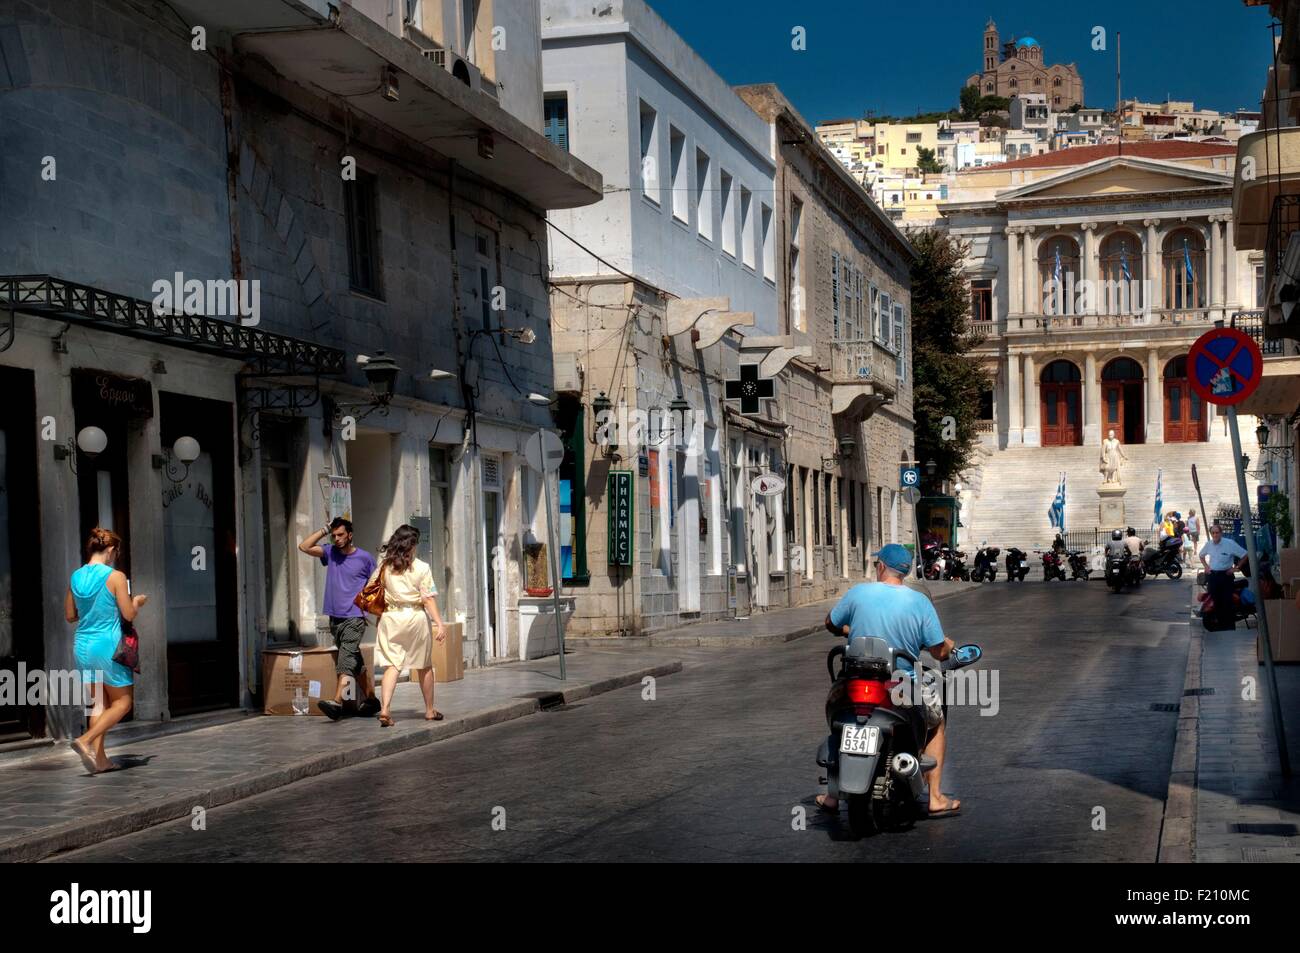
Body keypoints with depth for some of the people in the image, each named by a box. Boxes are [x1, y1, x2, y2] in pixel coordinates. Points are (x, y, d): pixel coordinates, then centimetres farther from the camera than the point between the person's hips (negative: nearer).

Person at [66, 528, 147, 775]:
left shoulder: (76, 577, 5)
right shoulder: (115, 576, -12)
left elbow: (70, 615, 13)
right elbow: (129, 614, -11)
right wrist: (138, 602, 9)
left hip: (83, 646, 6)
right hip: (108, 645, -6)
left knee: (100, 703, 14)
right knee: (123, 701, 6)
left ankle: (99, 759, 9)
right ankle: (85, 740, -11)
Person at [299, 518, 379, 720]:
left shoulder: (365, 558, -2)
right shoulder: (330, 553, 9)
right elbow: (304, 546, 0)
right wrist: (325, 530, 0)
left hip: (354, 618, -5)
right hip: (335, 618, 5)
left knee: (345, 660, -18)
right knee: (355, 662, 13)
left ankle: (337, 703, -30)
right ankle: (371, 700, 23)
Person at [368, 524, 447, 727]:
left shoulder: (384, 567, 1)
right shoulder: (421, 568, -6)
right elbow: (428, 598, -10)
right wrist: (439, 623, -9)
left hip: (390, 617, 1)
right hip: (415, 618, -1)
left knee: (391, 665, 0)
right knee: (424, 666, 14)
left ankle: (385, 708, -18)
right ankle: (429, 710, 25)